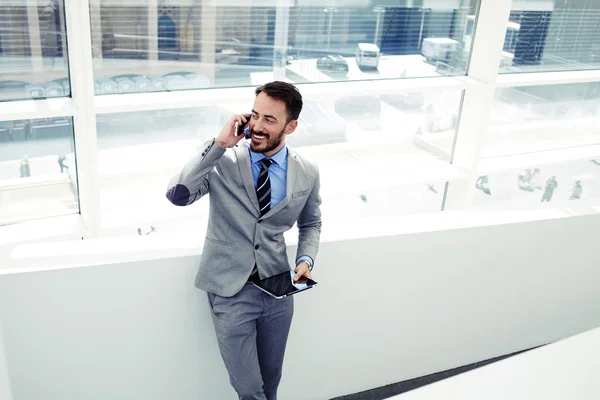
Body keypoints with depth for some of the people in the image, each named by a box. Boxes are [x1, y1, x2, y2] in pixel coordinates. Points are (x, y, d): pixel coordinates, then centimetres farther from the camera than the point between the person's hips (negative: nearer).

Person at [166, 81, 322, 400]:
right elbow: (177, 195, -26)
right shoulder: (223, 161, -13)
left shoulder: (307, 173, -3)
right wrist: (218, 145, -27)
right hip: (230, 290, -3)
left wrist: (306, 259, -5)